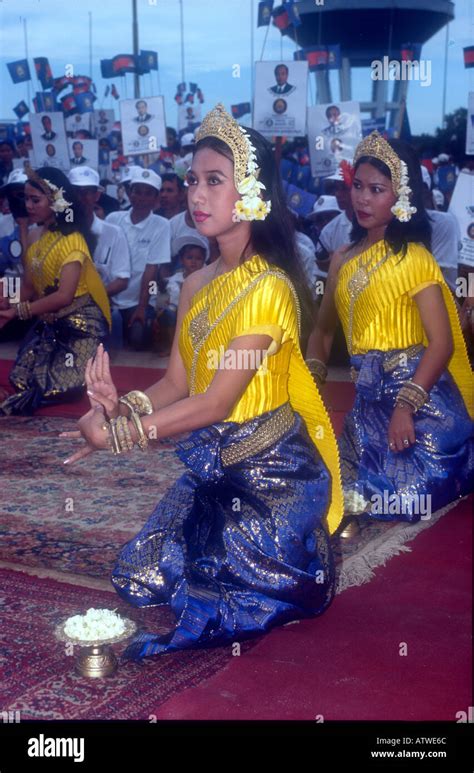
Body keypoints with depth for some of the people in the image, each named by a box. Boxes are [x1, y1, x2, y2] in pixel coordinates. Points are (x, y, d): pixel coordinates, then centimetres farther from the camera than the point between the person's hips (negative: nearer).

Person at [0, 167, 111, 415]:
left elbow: (64, 296, -22)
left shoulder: (72, 241, -16)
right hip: (48, 323, 7)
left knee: (63, 387, -25)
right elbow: (29, 287, 8)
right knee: (21, 380, -11)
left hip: (80, 323, -7)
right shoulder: (33, 238, 8)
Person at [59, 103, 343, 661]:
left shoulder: (268, 288, -18)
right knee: (143, 574, 2)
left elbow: (217, 402, -22)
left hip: (268, 471, -7)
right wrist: (122, 404, -17)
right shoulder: (195, 286, 7)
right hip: (212, 468, 7)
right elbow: (177, 384, 4)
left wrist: (118, 433, -20)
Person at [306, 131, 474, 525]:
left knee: (408, 500, -4)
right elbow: (323, 331, 19)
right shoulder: (343, 260, 11)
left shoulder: (413, 258, -8)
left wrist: (405, 406, -26)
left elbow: (442, 343, -15)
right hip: (368, 400, 6)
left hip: (418, 393, -5)